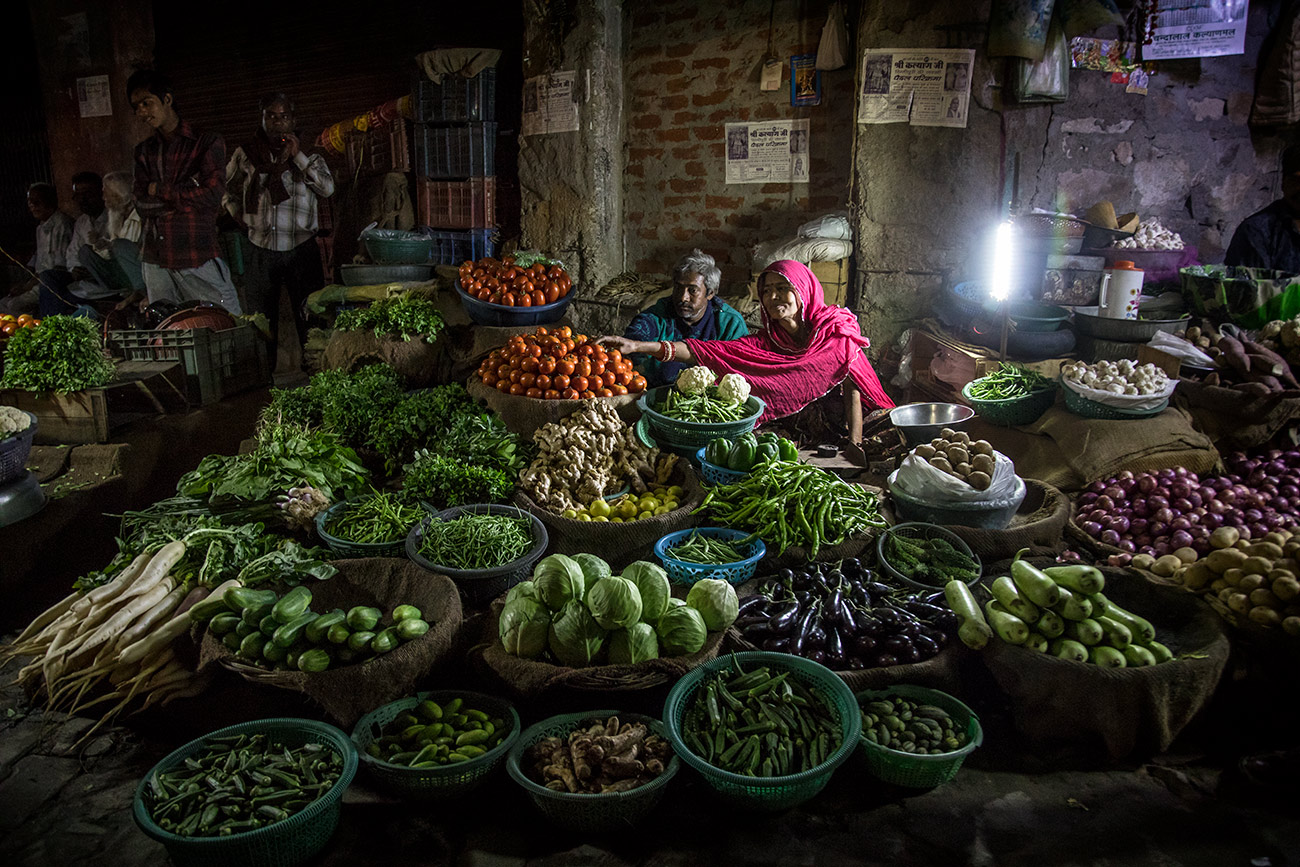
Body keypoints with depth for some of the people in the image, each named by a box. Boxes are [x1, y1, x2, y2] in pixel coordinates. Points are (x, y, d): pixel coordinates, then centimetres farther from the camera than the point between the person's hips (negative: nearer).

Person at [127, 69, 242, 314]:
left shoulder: (207, 142, 1)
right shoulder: (144, 151, 16)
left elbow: (211, 197, -10)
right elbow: (142, 206, 5)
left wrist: (159, 190, -4)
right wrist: (186, 196, -8)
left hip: (199, 258, -5)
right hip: (155, 260, 5)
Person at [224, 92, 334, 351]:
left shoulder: (308, 155, 7)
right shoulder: (245, 153, 9)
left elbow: (327, 189, -9)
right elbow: (227, 189, 23)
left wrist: (297, 156, -12)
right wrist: (239, 216, 10)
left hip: (302, 249, -1)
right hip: (260, 250, 2)